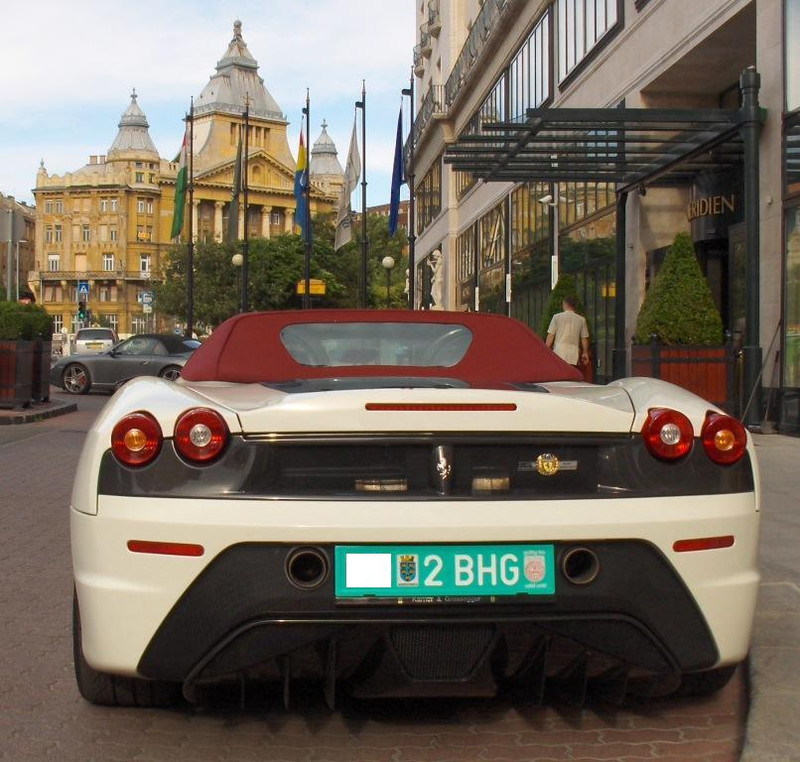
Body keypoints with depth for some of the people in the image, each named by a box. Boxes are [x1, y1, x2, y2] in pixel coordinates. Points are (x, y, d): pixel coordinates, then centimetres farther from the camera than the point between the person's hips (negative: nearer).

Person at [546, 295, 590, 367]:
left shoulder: (557, 317, 0)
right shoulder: (581, 319, 5)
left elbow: (550, 336, -1)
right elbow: (584, 338, 8)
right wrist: (585, 353, 19)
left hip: (559, 353, -2)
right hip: (574, 355, 2)